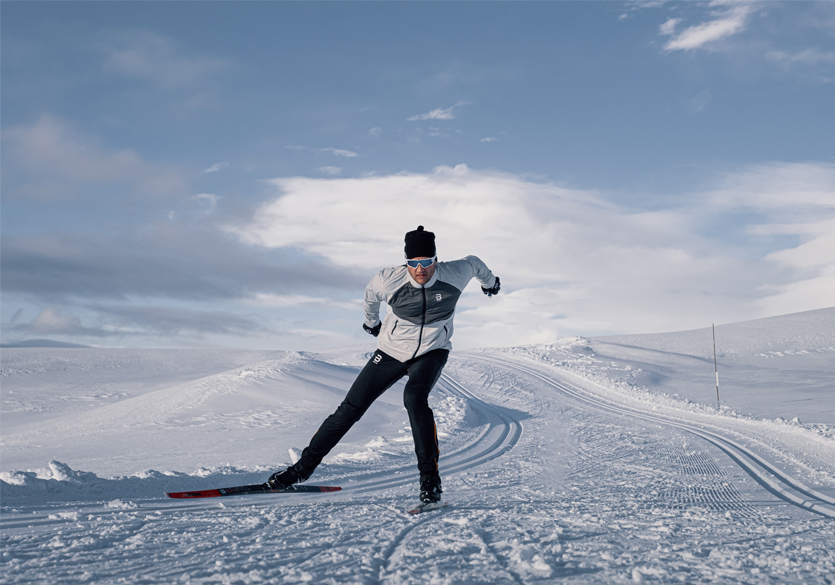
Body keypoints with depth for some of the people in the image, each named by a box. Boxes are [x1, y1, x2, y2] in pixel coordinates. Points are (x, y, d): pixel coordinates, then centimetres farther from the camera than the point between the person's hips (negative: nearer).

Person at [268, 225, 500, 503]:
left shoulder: (455, 274, -22)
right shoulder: (389, 280, -22)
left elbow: (472, 262, 4)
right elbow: (371, 293, 4)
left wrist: (489, 281, 26)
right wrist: (371, 321, 22)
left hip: (432, 352, -1)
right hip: (392, 351, 1)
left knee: (414, 397, -32)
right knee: (350, 409, 0)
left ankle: (430, 478, -24)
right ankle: (303, 467, 15)